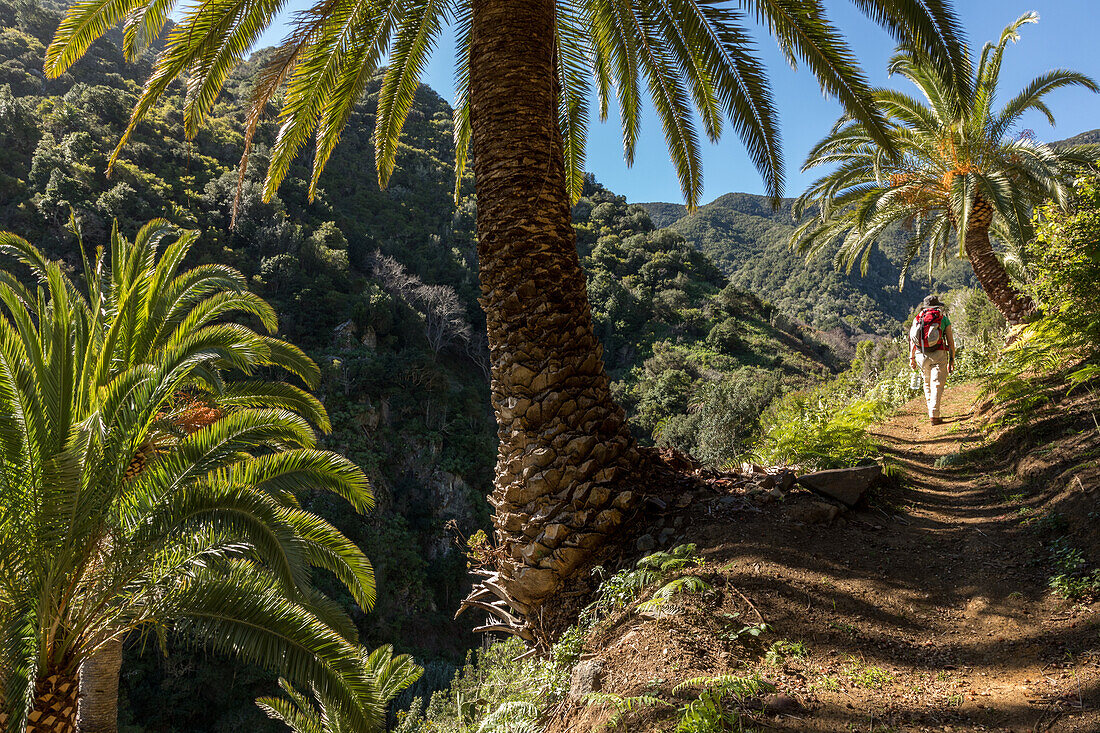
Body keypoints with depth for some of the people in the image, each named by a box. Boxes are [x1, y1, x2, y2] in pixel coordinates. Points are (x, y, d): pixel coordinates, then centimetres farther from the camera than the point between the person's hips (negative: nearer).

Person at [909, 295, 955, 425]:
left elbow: (912, 339, 9)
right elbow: (950, 341, 5)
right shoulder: (943, 318, 7)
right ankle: (934, 415, -11)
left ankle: (932, 411, 21)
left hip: (921, 355, 3)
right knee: (937, 384, -2)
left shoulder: (917, 318, 13)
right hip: (938, 355, -3)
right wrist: (952, 360, 9)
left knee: (927, 383, 18)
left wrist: (911, 358, 13)